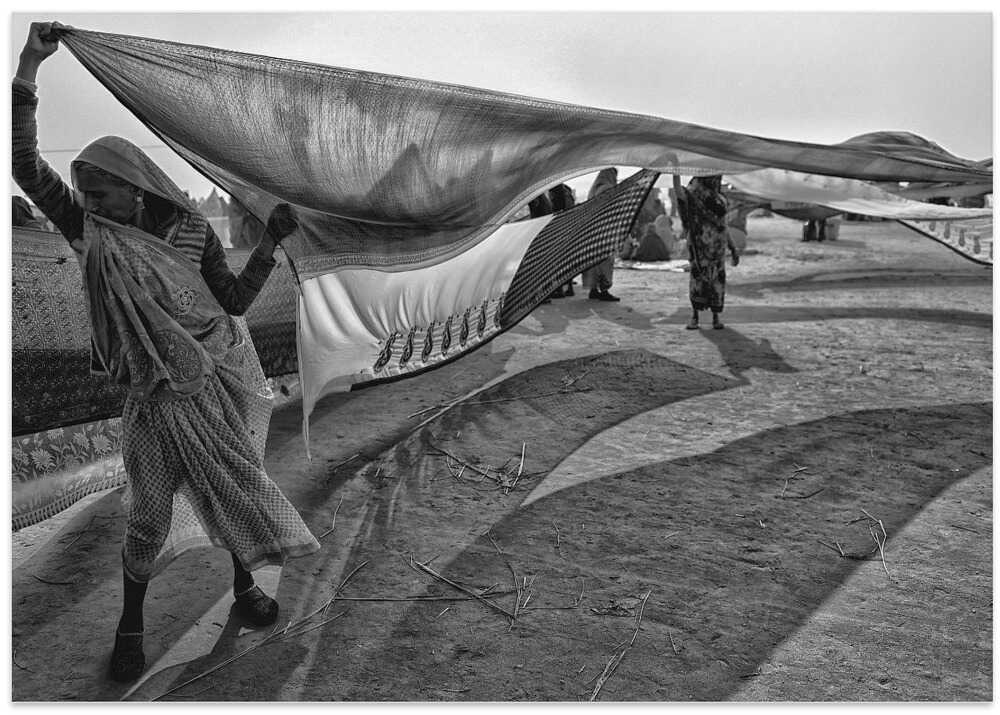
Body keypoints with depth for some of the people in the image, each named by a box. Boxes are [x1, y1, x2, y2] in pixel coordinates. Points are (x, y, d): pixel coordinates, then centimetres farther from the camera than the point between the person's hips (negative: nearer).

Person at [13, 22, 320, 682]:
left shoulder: (191, 229, 0)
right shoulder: (88, 229, -3)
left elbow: (235, 301, 1)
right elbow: (25, 164, -14)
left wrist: (271, 243, -8)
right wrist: (29, 66, -18)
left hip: (218, 380, 2)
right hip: (157, 393, -1)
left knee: (240, 488, 11)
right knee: (150, 515, 4)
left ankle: (244, 587, 34)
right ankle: (131, 624, 26)